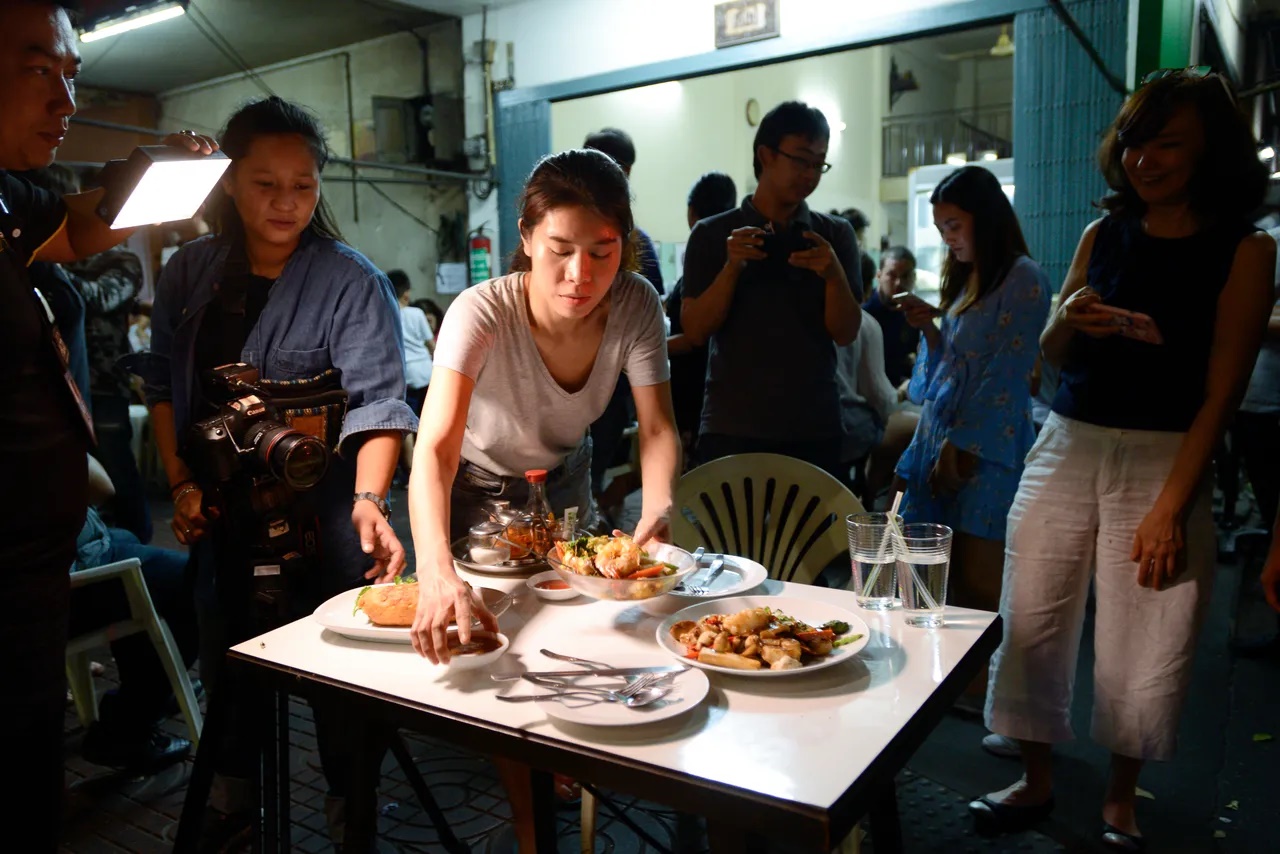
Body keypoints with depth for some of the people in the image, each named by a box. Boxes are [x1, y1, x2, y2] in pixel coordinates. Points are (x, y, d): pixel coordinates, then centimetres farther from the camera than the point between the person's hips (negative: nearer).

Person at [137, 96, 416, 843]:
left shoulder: (352, 282, -12)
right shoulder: (190, 272, 4)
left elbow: (378, 402, -22)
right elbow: (163, 384, 11)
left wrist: (369, 499, -36)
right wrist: (180, 482, 4)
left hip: (322, 514, -4)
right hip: (221, 506, 5)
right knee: (226, 652, 16)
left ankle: (350, 803, 27)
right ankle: (233, 789, 39)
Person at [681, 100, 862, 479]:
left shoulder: (836, 235, 5)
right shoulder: (712, 234, 2)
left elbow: (845, 333, 0)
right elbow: (696, 331, -4)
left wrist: (833, 274, -18)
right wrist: (731, 268, -18)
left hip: (815, 430, 2)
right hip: (731, 429, -1)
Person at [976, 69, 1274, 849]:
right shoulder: (1103, 235, 8)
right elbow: (1053, 354, 10)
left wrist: (1170, 506, -14)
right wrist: (1069, 320, -14)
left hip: (1164, 461, -3)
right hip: (1067, 449, 4)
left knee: (1141, 647, 3)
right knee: (1031, 625, 6)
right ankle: (1037, 782, 24)